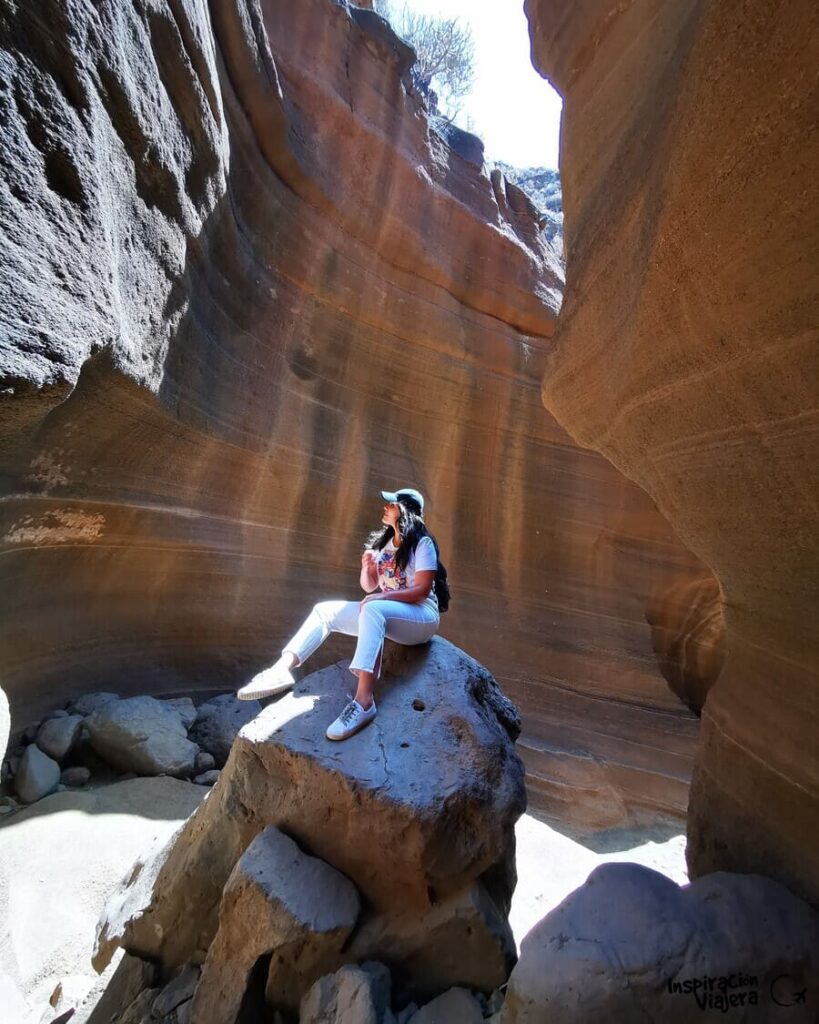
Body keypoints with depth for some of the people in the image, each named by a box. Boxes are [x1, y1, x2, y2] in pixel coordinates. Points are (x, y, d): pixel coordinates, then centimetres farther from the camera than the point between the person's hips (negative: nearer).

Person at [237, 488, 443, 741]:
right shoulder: (383, 543, 14)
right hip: (383, 612, 7)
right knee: (325, 610, -6)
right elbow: (369, 587, 14)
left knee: (373, 609, -38)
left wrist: (386, 596, -28)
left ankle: (363, 701, -46)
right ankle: (282, 670, -18)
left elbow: (423, 590, -16)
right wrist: (367, 567, -7)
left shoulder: (422, 543, -8)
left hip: (422, 615, -7)